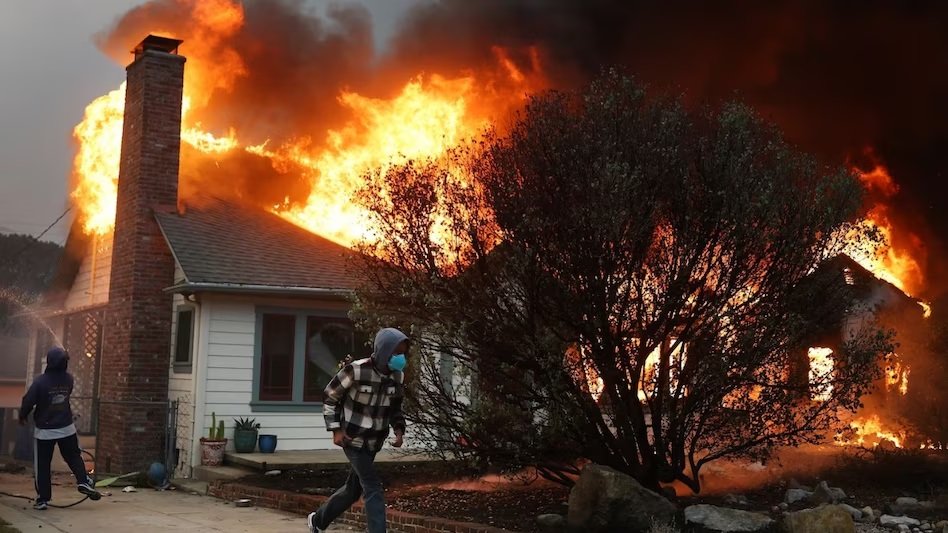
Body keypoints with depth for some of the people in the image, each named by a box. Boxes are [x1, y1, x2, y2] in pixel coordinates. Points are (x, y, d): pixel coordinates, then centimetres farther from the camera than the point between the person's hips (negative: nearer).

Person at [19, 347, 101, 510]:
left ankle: (42, 499, 6)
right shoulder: (68, 379, -5)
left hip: (44, 430, -3)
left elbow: (28, 401, -14)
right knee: (74, 457, 17)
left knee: (41, 466, 6)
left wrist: (23, 417, 5)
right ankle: (84, 482, -1)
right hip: (66, 428, 3)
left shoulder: (40, 381, -19)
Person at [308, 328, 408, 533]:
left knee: (354, 489, 18)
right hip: (353, 439, -7)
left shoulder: (398, 377, -3)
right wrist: (336, 429, -14)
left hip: (373, 443, 7)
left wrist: (399, 429, -4)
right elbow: (330, 397, -8)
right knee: (373, 489, -14)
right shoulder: (356, 371, -21)